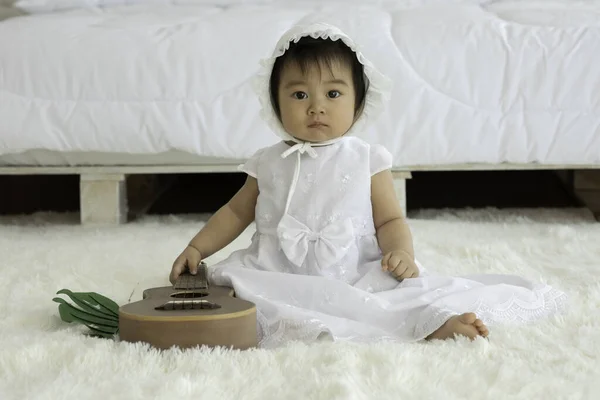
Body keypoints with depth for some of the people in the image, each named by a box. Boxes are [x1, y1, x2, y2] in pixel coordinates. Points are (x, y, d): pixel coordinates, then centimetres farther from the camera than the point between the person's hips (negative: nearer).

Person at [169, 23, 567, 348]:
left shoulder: (367, 161, 7)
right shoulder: (269, 164, 12)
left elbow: (390, 221, 8)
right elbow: (237, 212, 23)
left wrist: (402, 251, -14)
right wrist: (197, 248, 13)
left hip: (356, 276, 0)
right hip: (280, 277, 0)